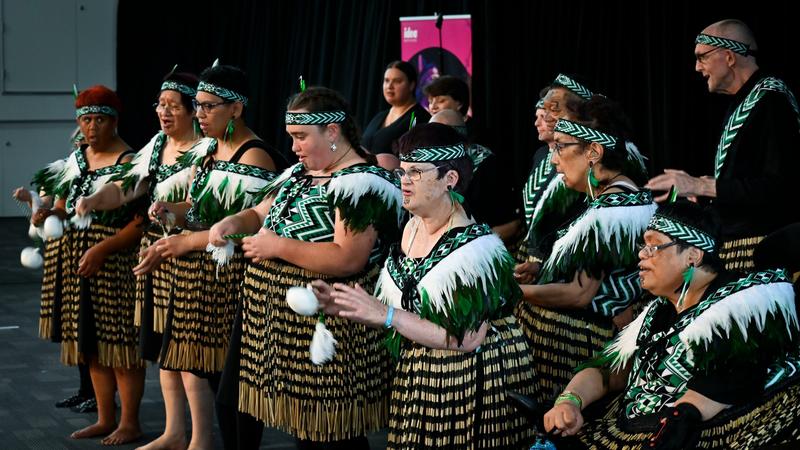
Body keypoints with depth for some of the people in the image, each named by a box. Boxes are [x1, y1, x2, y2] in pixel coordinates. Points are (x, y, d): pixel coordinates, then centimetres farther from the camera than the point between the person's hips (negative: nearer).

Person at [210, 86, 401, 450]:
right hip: (271, 314, 10)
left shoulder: (364, 184, -17)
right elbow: (261, 214, 21)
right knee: (234, 406, 18)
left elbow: (348, 259, -26)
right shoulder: (299, 173, 13)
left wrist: (278, 247, -20)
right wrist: (234, 223, -2)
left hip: (322, 326, -10)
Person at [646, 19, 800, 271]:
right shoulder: (741, 102, 19)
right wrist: (705, 187, 12)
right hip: (732, 244, 9)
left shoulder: (770, 100, -11)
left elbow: (778, 185, -20)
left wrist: (701, 186, -18)